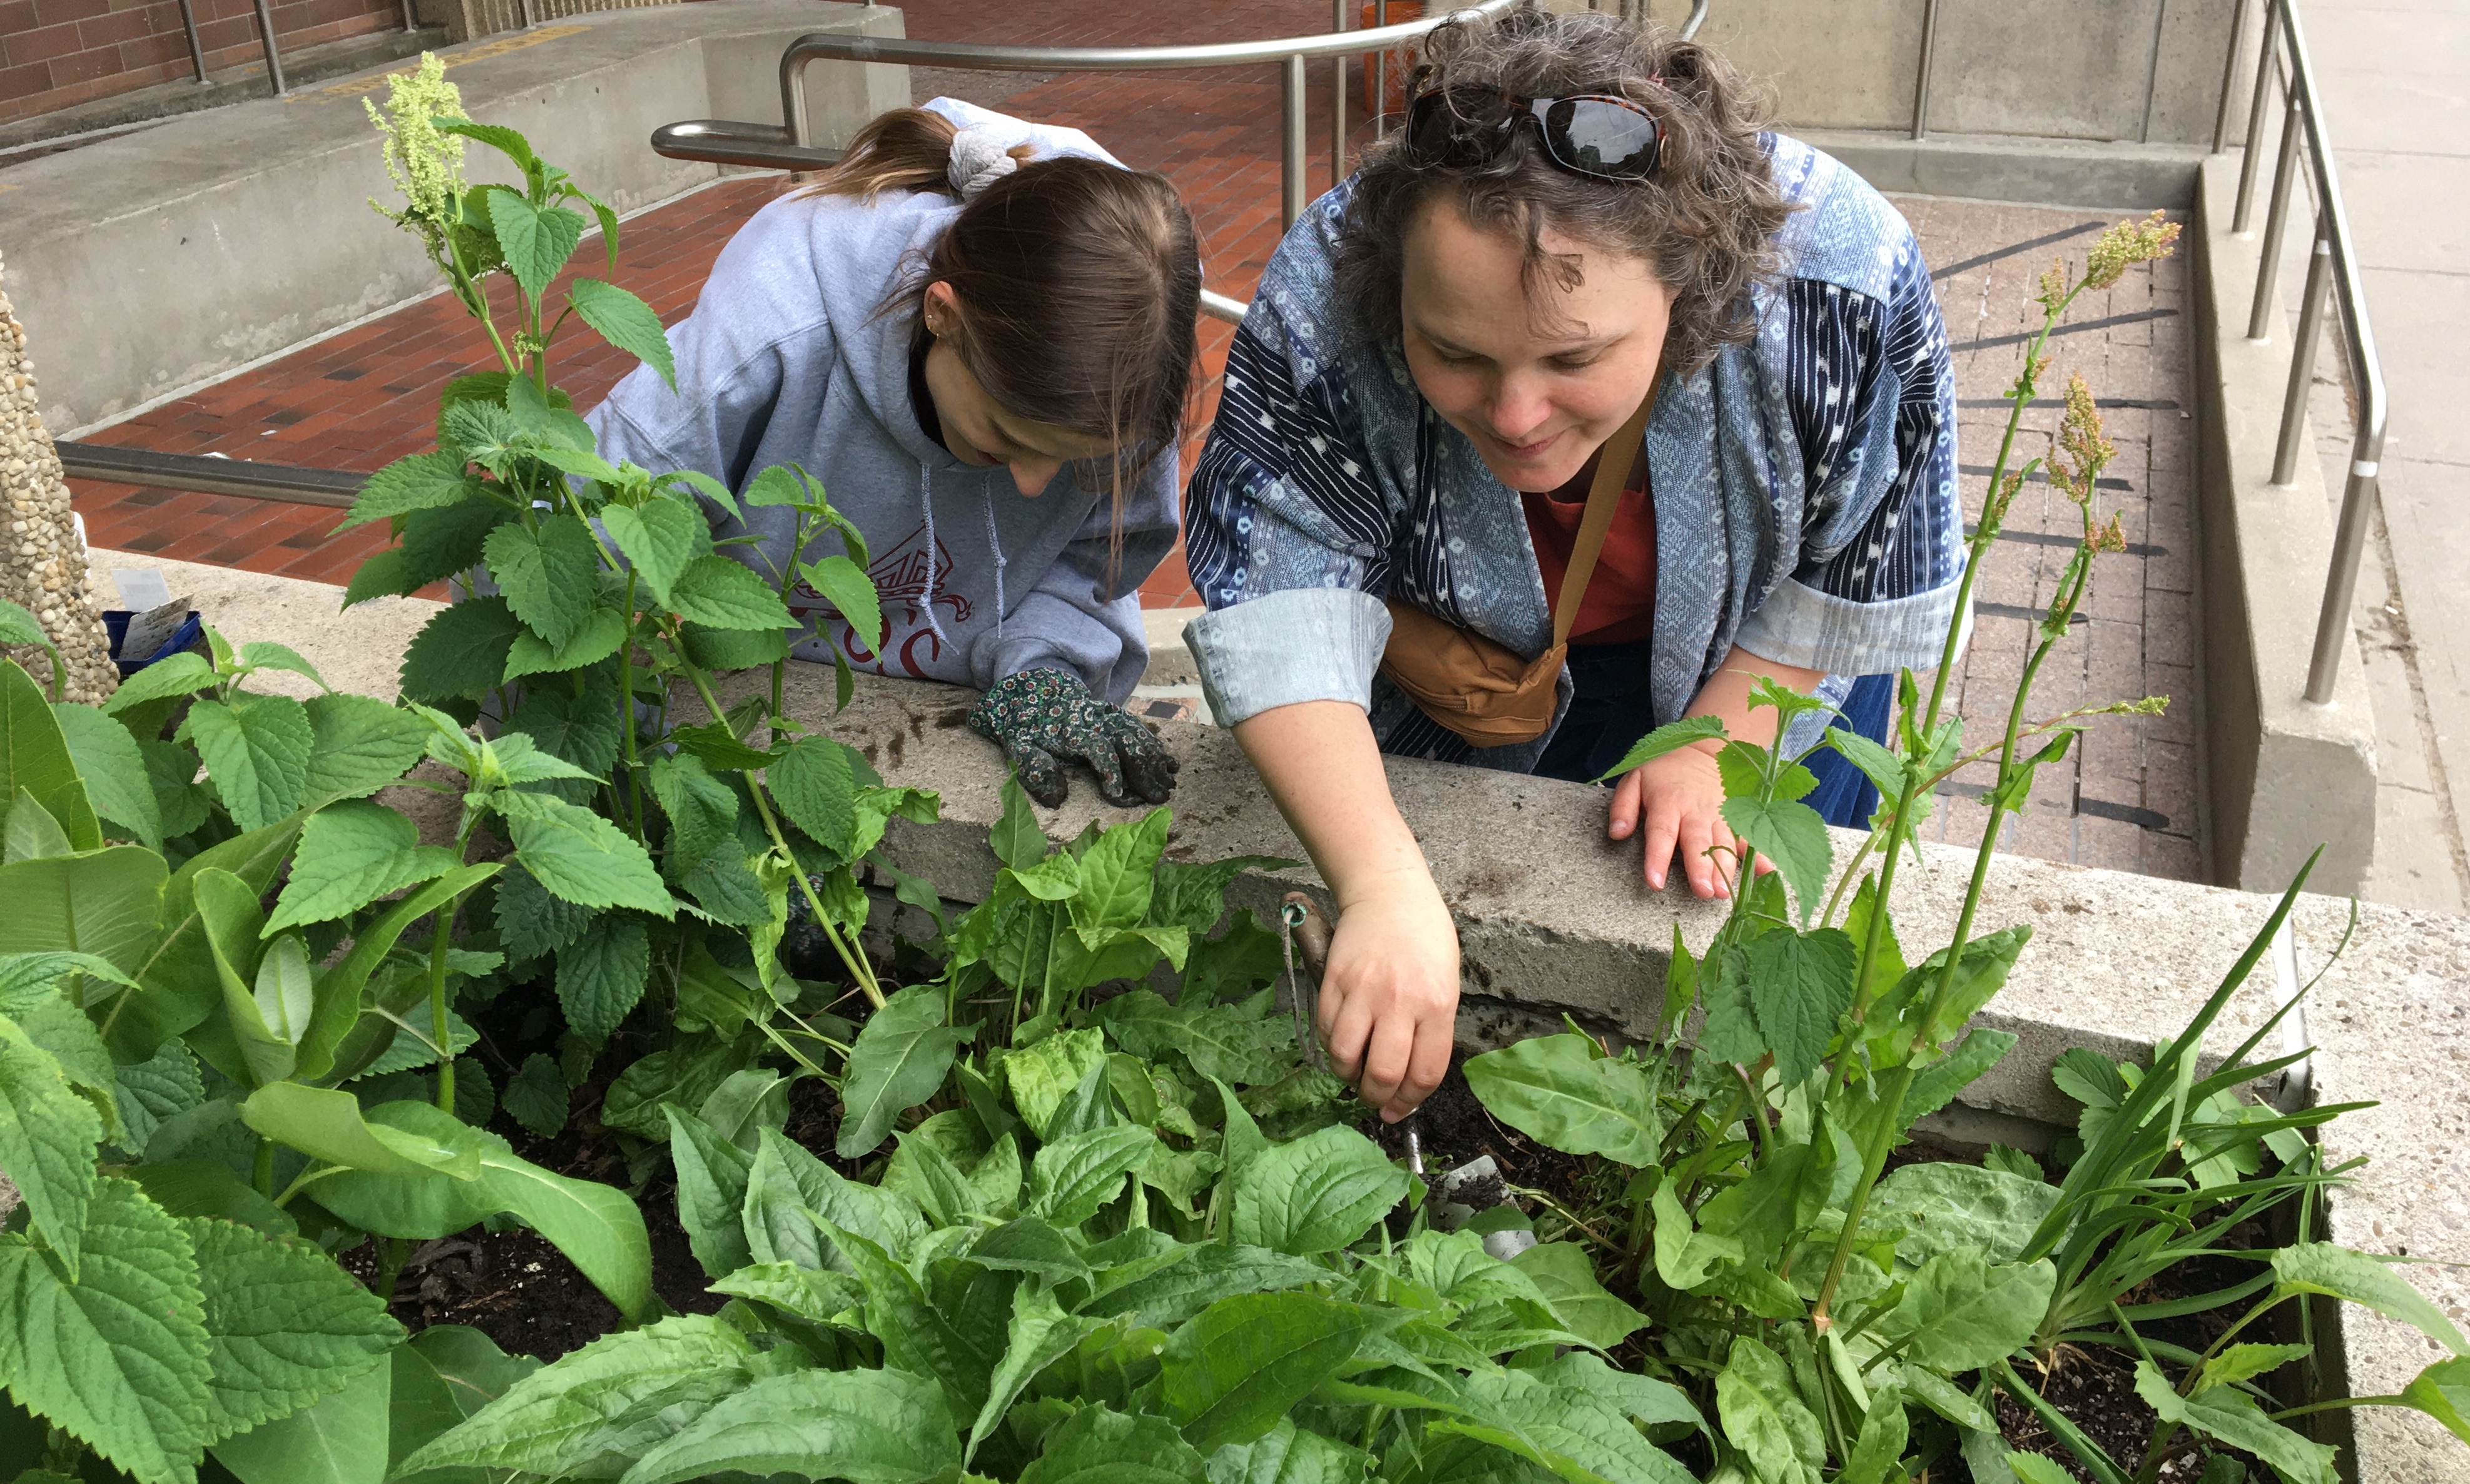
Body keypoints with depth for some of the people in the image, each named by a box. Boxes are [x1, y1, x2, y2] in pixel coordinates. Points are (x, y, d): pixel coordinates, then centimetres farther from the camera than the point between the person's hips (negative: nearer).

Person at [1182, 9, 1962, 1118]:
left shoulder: (1842, 275, -37)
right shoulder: (1325, 297, -37)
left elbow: (1859, 572, -18)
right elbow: (1277, 602, -34)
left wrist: (1715, 744, -22)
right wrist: (1388, 890, -45)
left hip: (1753, 656, 0)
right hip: (1465, 657, 0)